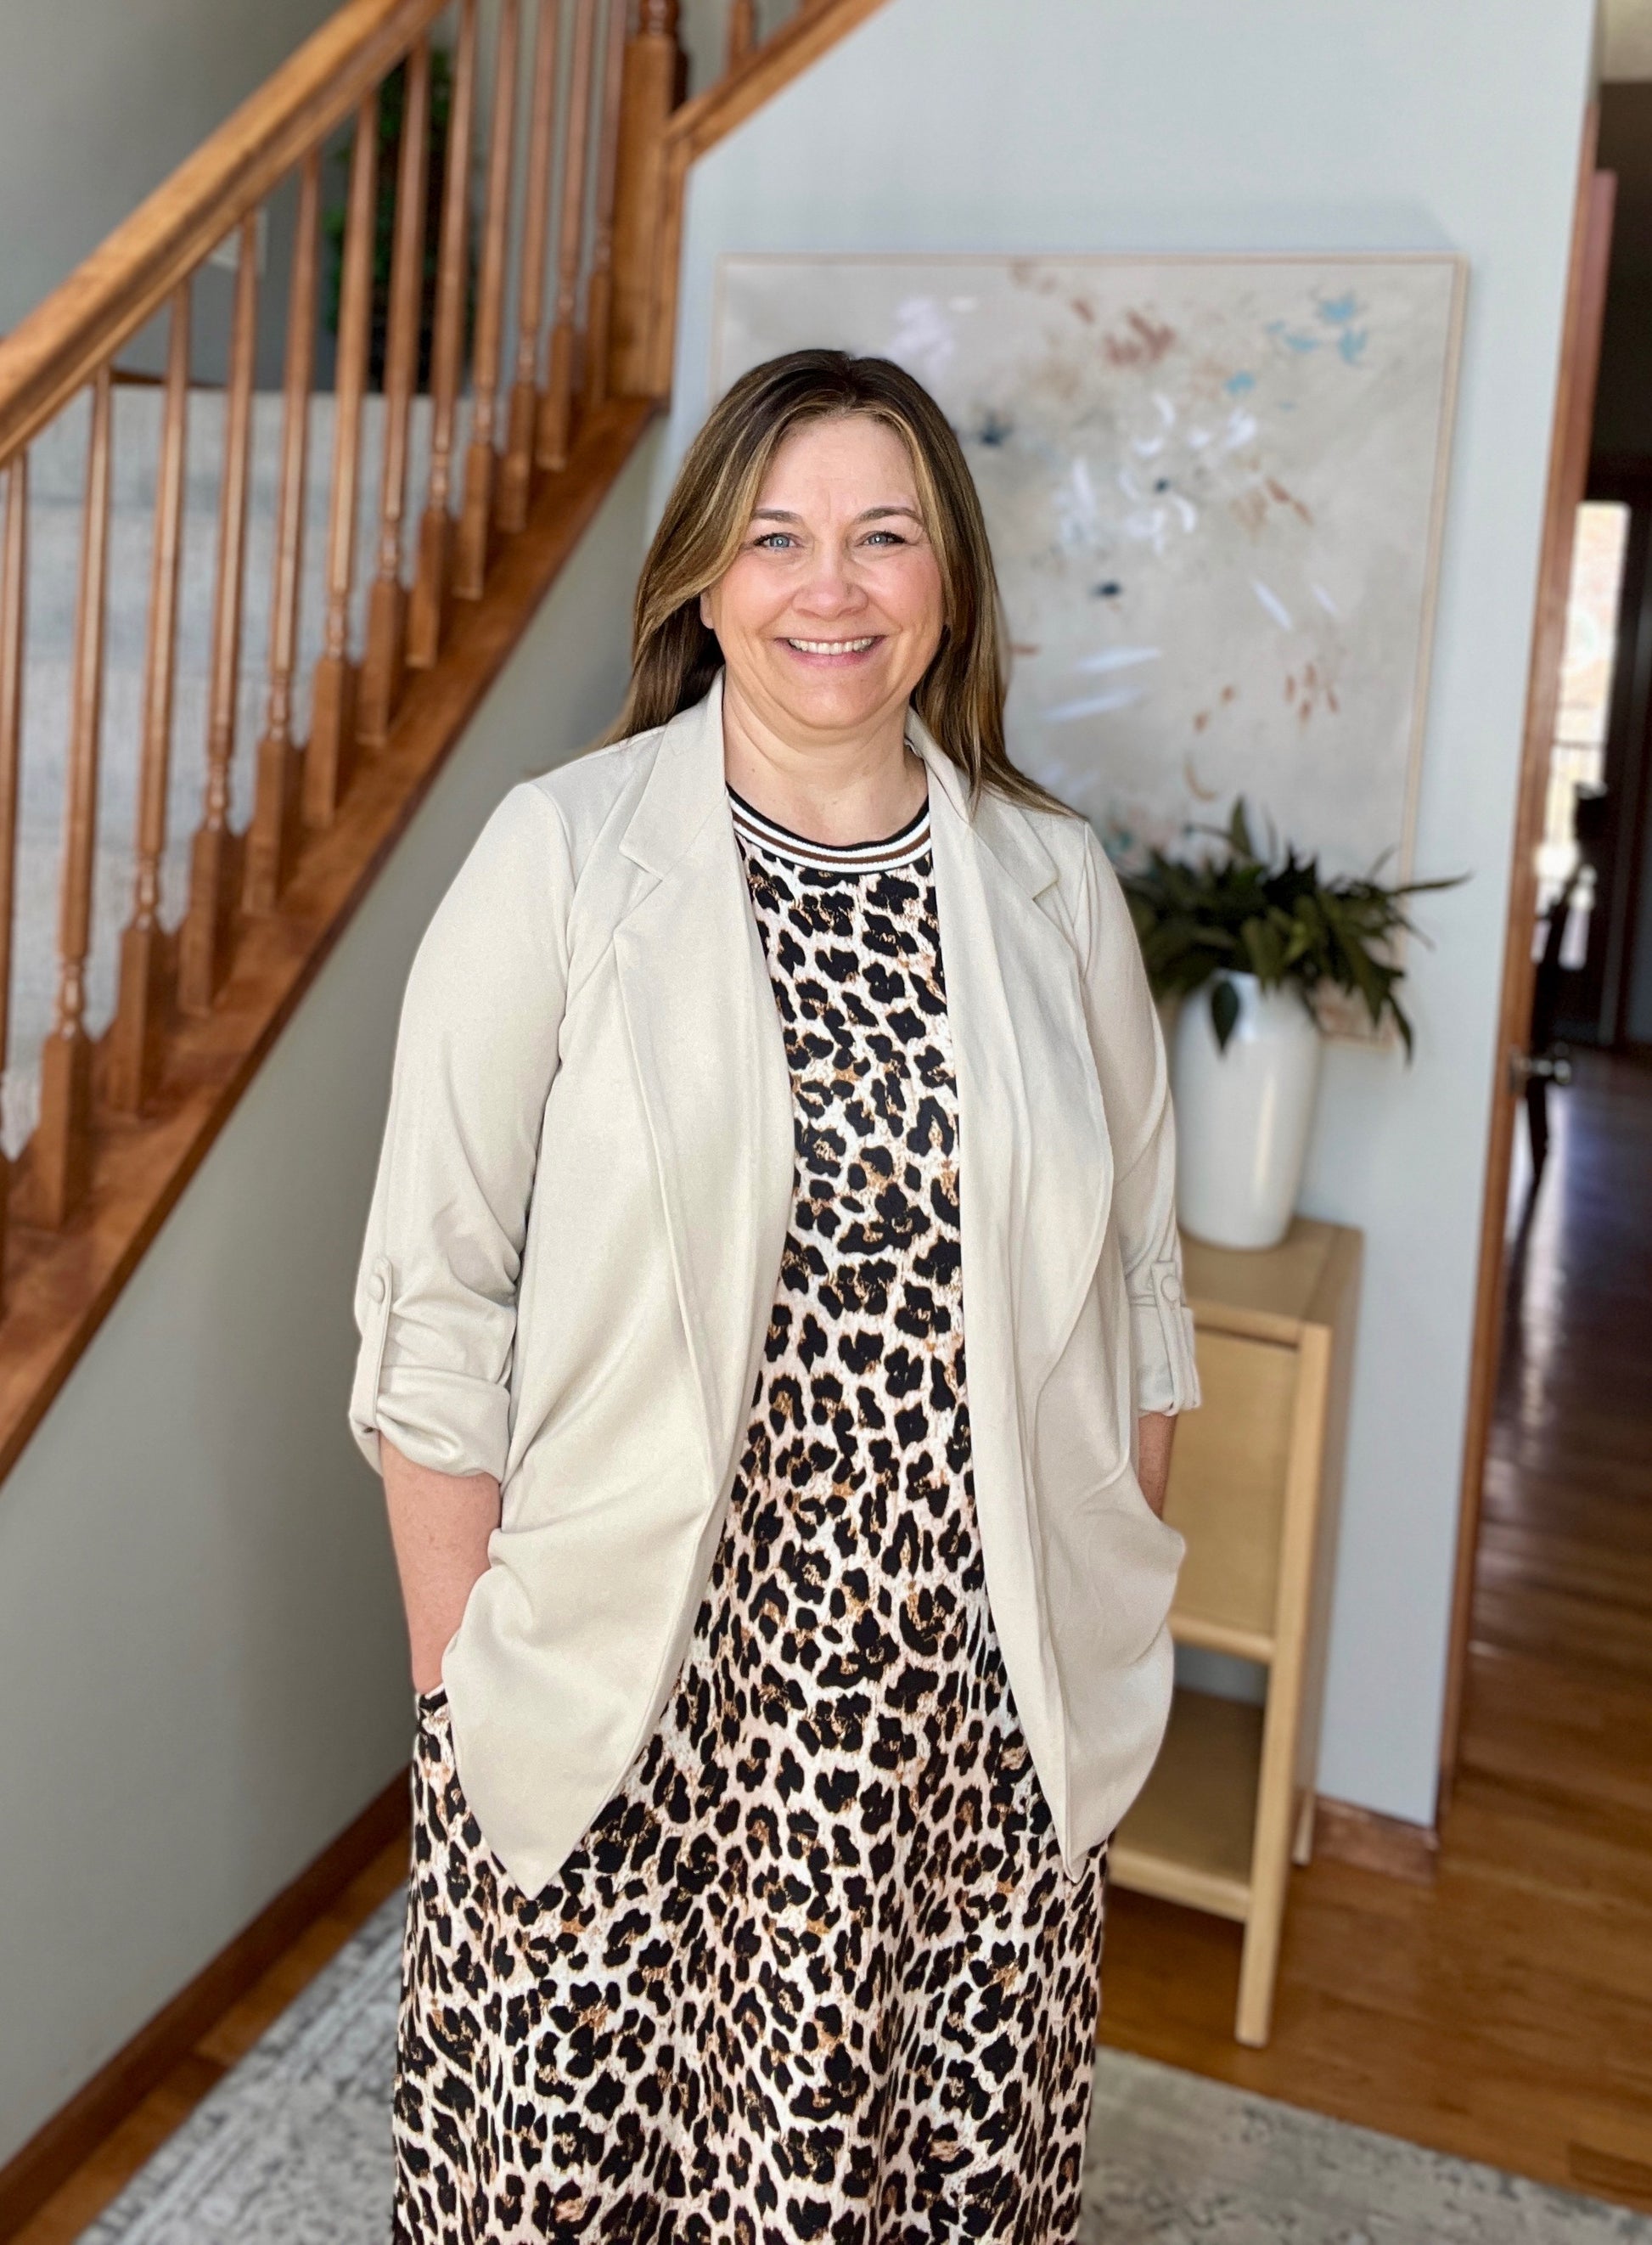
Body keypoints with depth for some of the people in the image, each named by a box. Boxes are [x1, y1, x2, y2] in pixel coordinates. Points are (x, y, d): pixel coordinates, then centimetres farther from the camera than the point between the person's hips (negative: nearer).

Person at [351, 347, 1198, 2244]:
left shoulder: (1054, 890, 2)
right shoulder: (559, 859, -7)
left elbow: (1133, 1297, 7)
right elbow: (437, 1308, -7)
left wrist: (1103, 1658, 7)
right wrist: (456, 1682, -7)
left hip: (967, 1711, 3)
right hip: (623, 1690, -2)